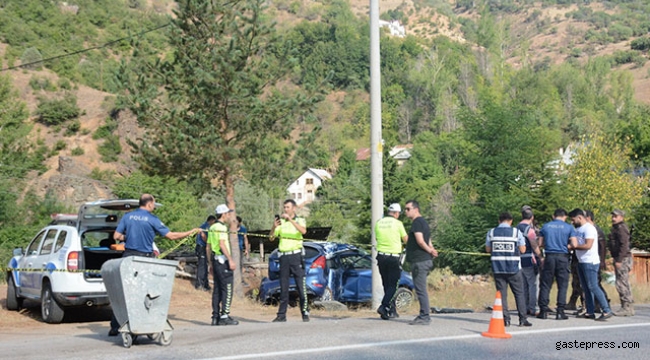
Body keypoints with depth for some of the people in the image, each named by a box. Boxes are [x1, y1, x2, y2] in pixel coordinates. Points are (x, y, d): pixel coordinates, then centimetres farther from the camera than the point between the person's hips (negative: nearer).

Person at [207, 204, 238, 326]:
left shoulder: (212, 228, 17)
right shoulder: (221, 227, -11)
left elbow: (208, 247, 19)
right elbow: (222, 244, -21)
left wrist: (211, 263, 23)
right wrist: (231, 260, -22)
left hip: (215, 259, 10)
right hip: (222, 260, -9)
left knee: (217, 289, 10)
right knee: (227, 288, -8)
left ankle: (216, 317, 11)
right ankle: (224, 316, -11)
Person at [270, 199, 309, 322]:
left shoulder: (300, 220, 5)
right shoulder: (281, 222, 12)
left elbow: (303, 231, -17)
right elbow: (272, 238, 7)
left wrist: (290, 219, -23)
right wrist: (274, 227, -12)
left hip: (296, 255, -3)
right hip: (284, 256, 3)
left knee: (301, 285, -5)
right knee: (283, 286, 4)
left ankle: (305, 312, 0)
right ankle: (281, 314, 7)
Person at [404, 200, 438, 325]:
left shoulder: (417, 222, -11)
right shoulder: (423, 222, 21)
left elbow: (420, 241, -21)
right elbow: (428, 242, 21)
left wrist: (430, 251, -8)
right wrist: (431, 250, 4)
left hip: (419, 261, -10)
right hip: (425, 260, 10)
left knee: (420, 289, -8)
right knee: (421, 289, 13)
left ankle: (424, 317, -8)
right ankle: (424, 315, 17)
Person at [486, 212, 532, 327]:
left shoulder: (491, 232, 3)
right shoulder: (517, 232, -3)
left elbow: (488, 249, 9)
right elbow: (522, 250, -2)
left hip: (497, 268, 2)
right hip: (514, 268, -2)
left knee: (501, 293, 7)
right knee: (519, 293, 7)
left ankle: (505, 319, 1)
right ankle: (523, 319, 5)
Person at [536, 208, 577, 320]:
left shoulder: (545, 226, 6)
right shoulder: (569, 228, 0)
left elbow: (540, 243, 8)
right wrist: (566, 246, 14)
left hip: (549, 256, 2)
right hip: (562, 257, -2)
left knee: (545, 284, 7)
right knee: (562, 285, 4)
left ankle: (543, 311, 7)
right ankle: (560, 311, 1)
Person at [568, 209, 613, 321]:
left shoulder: (589, 228, -14)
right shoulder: (578, 229, 15)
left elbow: (588, 245, -23)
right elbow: (576, 243, 20)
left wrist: (573, 246, -15)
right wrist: (571, 244, 0)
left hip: (590, 262, -9)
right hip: (581, 262, 9)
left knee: (593, 287, -11)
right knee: (586, 288, 9)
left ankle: (607, 311, -9)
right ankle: (590, 312, 13)